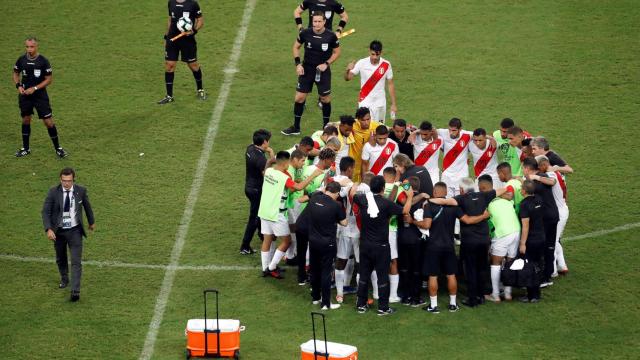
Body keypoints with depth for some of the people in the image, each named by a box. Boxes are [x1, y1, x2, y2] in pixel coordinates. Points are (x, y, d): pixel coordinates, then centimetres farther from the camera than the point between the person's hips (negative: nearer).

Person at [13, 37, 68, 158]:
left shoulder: (43, 61, -13)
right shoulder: (21, 60, -3)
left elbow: (49, 79, -8)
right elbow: (16, 73, 13)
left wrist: (34, 88, -16)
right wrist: (18, 86, -6)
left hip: (40, 95, -3)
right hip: (25, 95, 3)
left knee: (48, 121, -4)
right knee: (26, 120, 12)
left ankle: (58, 148, 8)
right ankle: (25, 148, 25)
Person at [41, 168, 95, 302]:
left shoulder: (81, 190, -10)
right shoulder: (53, 192, -14)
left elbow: (87, 206, 8)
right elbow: (46, 211, -13)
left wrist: (92, 222, 22)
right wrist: (48, 229, -27)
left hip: (75, 231, -1)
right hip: (58, 231, 1)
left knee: (76, 261, -10)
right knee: (60, 259, 20)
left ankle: (75, 291, -13)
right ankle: (64, 279, 47)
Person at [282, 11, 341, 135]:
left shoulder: (331, 36, -14)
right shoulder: (305, 33, -11)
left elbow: (337, 52, 0)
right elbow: (296, 47, 6)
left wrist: (326, 64, -13)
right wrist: (298, 63, -5)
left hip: (323, 70, -1)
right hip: (306, 69, 1)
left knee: (325, 99, 8)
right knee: (299, 97, 1)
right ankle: (296, 127, 14)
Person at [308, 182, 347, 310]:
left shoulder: (314, 198, -6)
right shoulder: (335, 205, -18)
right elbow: (344, 223, -6)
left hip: (313, 240, 5)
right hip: (327, 243, -5)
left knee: (314, 269, 18)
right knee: (326, 272, 1)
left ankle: (315, 297, 31)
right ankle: (325, 303, 4)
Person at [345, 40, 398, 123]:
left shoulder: (386, 65, -5)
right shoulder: (362, 63, -8)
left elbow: (391, 85, 2)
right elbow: (347, 78, -6)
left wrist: (393, 104, 1)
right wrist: (348, 70, -29)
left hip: (380, 103, 2)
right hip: (365, 103, -2)